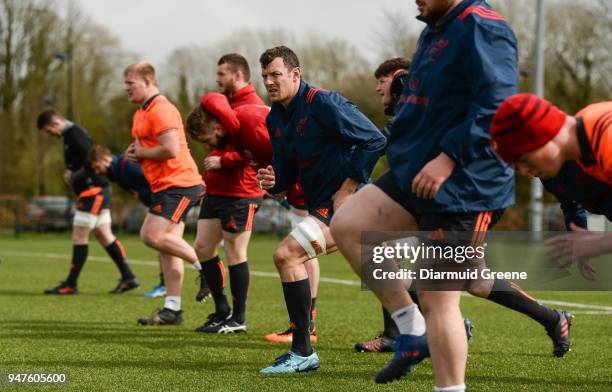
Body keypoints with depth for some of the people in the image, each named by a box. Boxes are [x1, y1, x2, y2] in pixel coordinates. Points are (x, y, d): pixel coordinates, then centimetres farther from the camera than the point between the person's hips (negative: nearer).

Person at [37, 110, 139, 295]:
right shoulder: (70, 135, 17)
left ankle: (71, 284, -1)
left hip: (93, 190, -10)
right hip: (99, 191, 10)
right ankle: (128, 277, 10)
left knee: (79, 235, -5)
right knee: (104, 235, 10)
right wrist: (71, 174, 5)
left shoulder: (75, 135, -15)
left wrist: (73, 177, -13)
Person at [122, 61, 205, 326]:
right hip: (165, 185, 10)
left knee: (153, 235, -19)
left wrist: (141, 152, -10)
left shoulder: (161, 110, -15)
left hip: (177, 184, -10)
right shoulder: (142, 113, 18)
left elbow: (171, 149, -25)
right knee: (167, 245, 7)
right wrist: (134, 153, 8)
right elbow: (145, 146, 31)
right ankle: (172, 309, 8)